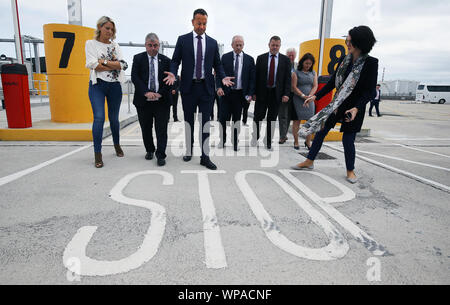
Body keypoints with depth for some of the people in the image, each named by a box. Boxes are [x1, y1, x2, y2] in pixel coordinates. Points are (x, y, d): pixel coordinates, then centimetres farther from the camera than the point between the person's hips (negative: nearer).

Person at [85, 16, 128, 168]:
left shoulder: (115, 45, 14)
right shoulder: (91, 43, 5)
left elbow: (122, 65, -1)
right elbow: (93, 64, -8)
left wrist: (104, 62, -10)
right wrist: (113, 65, -6)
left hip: (115, 85, 3)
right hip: (97, 85, -3)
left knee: (114, 118, 9)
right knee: (99, 117, -15)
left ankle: (117, 144, 29)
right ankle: (97, 153, -8)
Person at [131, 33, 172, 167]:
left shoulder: (166, 60, 8)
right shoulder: (138, 58, 7)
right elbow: (134, 77, -4)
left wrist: (160, 93, -12)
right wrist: (146, 92, -17)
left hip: (161, 100, -1)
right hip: (143, 101, 1)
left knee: (161, 129, -3)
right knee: (146, 129, 12)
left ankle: (161, 155, 4)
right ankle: (149, 150, 31)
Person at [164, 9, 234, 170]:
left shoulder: (213, 42, 10)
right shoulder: (183, 40, 5)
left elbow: (217, 64, 11)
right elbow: (175, 60, 3)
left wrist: (223, 77, -8)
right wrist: (173, 73, -16)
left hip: (206, 87, 1)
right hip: (188, 86, 0)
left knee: (205, 121, -2)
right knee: (189, 121, 10)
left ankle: (205, 157, 3)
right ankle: (188, 151, 25)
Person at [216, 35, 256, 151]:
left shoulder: (249, 59, 6)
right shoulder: (225, 57, 5)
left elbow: (252, 78, 5)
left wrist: (250, 94, -4)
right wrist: (219, 87, -12)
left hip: (240, 94, 1)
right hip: (226, 93, 0)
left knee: (237, 119, 6)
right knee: (223, 118, -2)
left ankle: (235, 143, 17)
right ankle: (222, 141, 15)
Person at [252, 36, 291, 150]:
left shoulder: (285, 60, 5)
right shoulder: (261, 58, 4)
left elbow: (287, 78, 2)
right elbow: (256, 76, 2)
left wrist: (286, 94, -8)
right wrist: (254, 92, -4)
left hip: (277, 93, 1)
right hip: (262, 92, 0)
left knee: (272, 119, 7)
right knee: (258, 117, 2)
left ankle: (268, 142, 18)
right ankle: (255, 138, 22)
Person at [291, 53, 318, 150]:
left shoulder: (313, 73, 12)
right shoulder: (296, 72, -1)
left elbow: (315, 86, 5)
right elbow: (294, 87, -6)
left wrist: (309, 96, -10)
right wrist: (303, 96, -13)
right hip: (298, 99, -3)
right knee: (297, 120, 0)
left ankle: (308, 142, 9)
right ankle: (296, 142, 10)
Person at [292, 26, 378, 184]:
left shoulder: (370, 63, -11)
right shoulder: (344, 60, 3)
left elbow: (369, 92, -14)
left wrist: (356, 108, -27)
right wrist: (316, 96, 5)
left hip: (354, 107, -5)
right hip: (337, 104, 5)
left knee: (348, 139, -1)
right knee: (321, 131, 5)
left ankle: (350, 171, 21)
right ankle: (309, 161, 20)